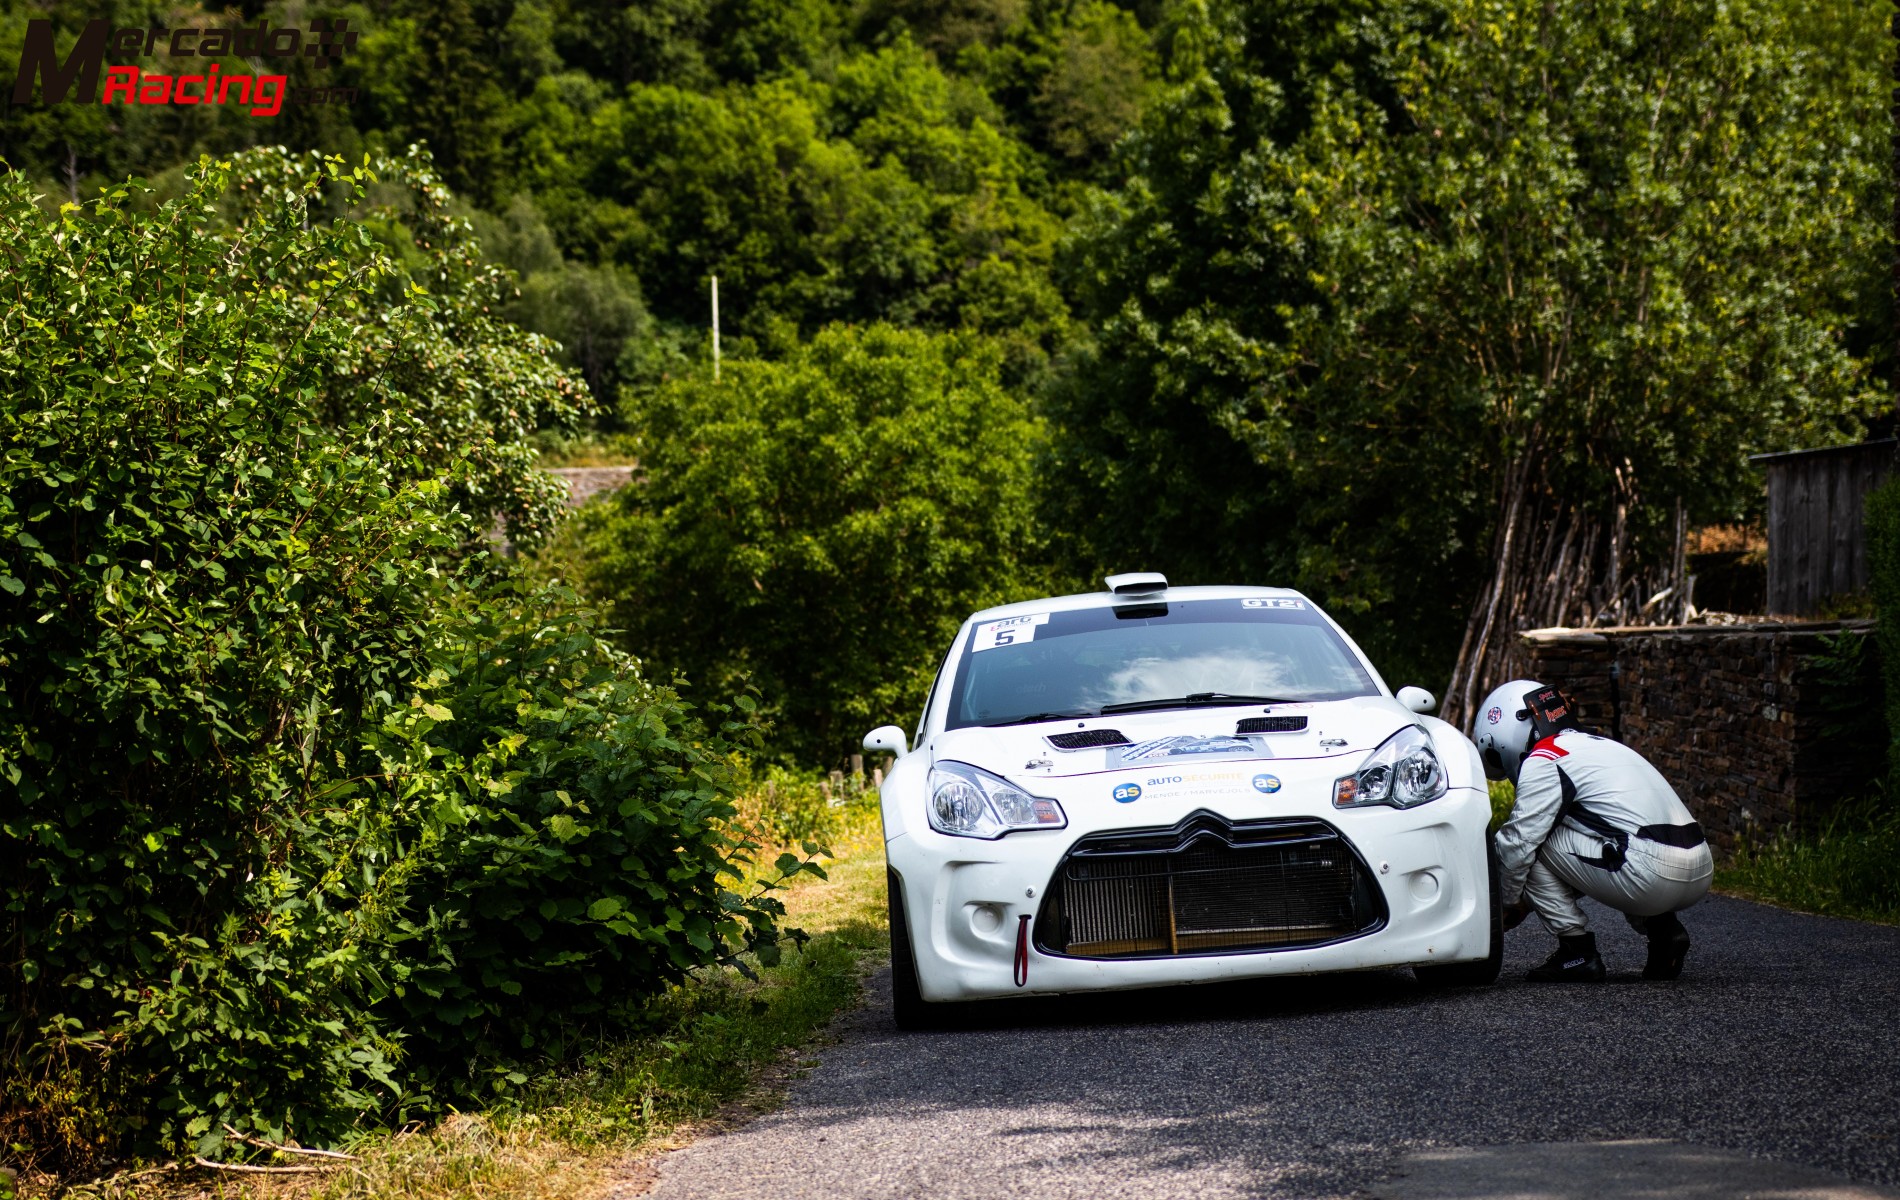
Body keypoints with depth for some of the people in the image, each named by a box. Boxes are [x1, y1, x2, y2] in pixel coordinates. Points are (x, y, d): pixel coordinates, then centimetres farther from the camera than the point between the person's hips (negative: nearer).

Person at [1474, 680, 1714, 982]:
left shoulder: (1542, 761, 0)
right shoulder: (1594, 746, 28)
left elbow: (1517, 844, -1)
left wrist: (1507, 903, 16)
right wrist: (1527, 901, 35)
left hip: (1652, 875, -9)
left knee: (1534, 844, 3)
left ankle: (1577, 952, 3)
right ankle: (1662, 928, 17)